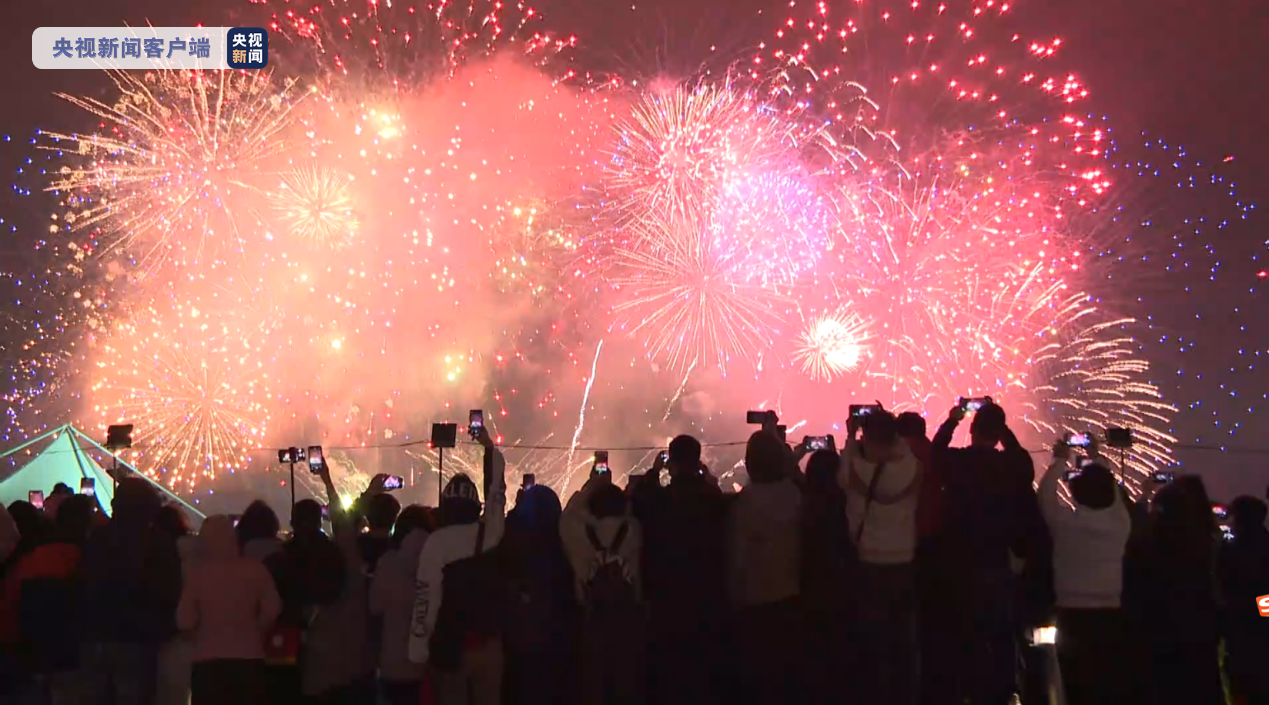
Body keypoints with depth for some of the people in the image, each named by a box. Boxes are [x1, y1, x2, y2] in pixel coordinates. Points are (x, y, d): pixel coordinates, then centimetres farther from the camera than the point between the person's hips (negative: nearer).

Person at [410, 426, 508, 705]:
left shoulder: (435, 543, -12)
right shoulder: (488, 534, -3)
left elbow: (425, 597, -11)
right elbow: (497, 490, 14)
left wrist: (418, 648, -5)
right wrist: (490, 448, 26)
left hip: (449, 646, -2)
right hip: (488, 643, 3)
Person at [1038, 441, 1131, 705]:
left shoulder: (1066, 521, -10)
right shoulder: (1120, 523, -1)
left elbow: (1046, 491, 7)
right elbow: (1111, 492, 18)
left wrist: (1060, 460, 21)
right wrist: (1096, 459, 31)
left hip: (1073, 615, -2)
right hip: (1110, 615, 3)